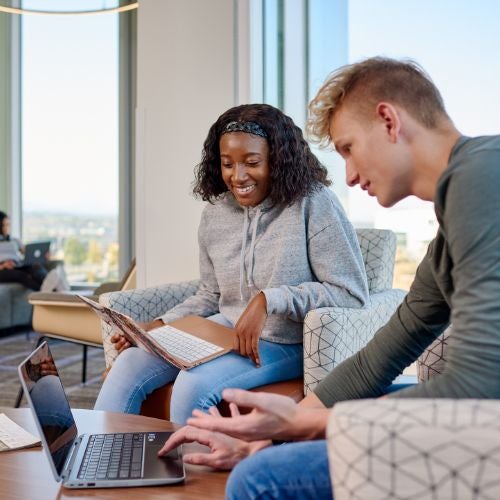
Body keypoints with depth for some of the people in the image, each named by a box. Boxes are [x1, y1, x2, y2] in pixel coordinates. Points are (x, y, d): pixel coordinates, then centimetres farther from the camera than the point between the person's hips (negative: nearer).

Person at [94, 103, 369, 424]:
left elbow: (353, 294, -16)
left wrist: (269, 299, -24)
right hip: (223, 332, 6)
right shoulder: (215, 214, 6)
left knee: (194, 383, -28)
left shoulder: (313, 203, -12)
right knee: (128, 367, -9)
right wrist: (159, 326, 2)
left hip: (287, 344, -6)